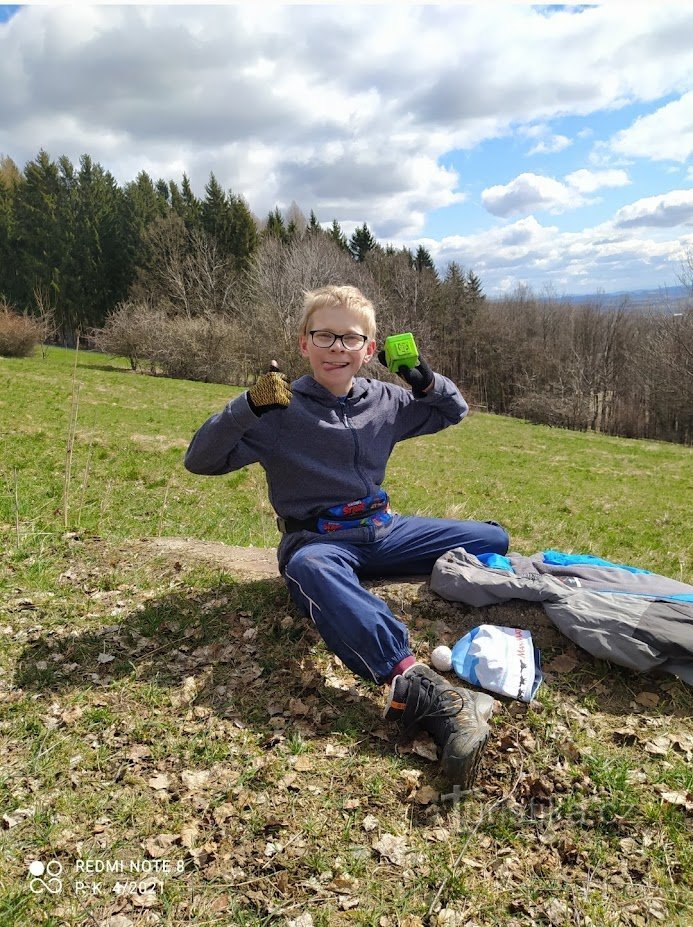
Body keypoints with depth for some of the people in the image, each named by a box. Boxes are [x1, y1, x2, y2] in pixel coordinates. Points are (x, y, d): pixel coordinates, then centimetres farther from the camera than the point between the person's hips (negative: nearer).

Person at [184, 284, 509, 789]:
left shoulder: (385, 401, 6)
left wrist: (427, 382, -3)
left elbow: (453, 412, 20)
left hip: (384, 529, 6)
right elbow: (201, 460, -11)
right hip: (320, 539, -6)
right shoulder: (282, 411, -7)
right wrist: (248, 407, -28)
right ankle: (414, 682, -56)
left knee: (492, 539, 1)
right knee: (308, 568, -43)